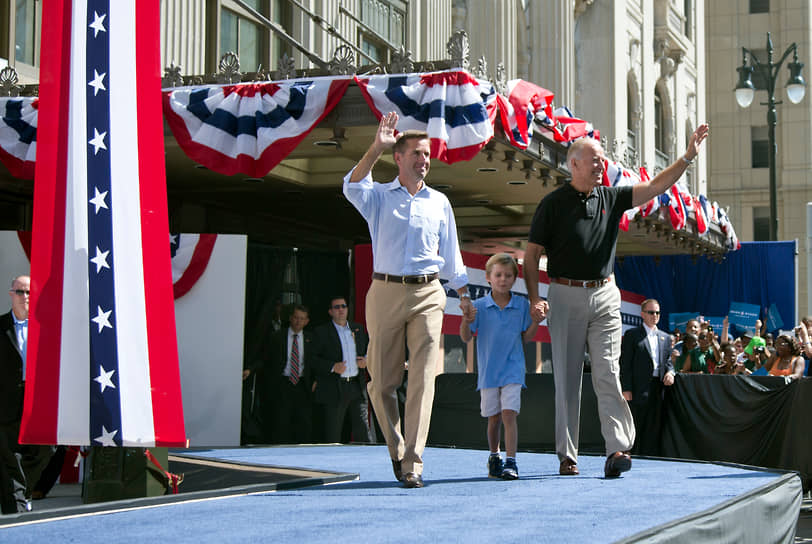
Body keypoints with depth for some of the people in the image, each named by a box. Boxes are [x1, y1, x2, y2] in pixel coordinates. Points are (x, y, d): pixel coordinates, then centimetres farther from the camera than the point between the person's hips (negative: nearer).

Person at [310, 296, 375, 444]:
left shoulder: (358, 329, 15)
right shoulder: (321, 332, 1)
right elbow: (312, 359, -5)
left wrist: (366, 360, 2)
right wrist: (332, 367, -18)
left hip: (357, 387, 4)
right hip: (334, 390, -4)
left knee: (363, 432, 2)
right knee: (332, 436, -1)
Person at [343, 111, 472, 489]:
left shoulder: (439, 202, 15)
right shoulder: (379, 197, 7)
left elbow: (451, 255, 21)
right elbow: (352, 187, -16)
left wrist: (463, 294, 16)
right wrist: (376, 148, -25)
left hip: (427, 294, 1)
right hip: (385, 292, -1)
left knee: (422, 380, -8)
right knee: (382, 382, 2)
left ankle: (412, 464, -8)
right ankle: (397, 450, 22)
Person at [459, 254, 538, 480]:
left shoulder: (522, 305, 1)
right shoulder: (479, 306, -2)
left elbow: (526, 337, 7)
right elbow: (466, 338, -4)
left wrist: (536, 320, -9)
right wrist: (466, 322, -23)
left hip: (512, 370, -1)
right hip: (488, 370, 1)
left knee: (509, 414, -12)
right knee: (493, 417, 9)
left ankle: (510, 461, -11)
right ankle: (494, 457, 29)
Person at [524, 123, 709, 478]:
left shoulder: (611, 198, 10)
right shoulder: (554, 203, -1)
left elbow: (655, 187, 4)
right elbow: (531, 254, -1)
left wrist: (688, 157, -7)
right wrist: (534, 299, -12)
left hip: (605, 295, 3)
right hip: (566, 295, -3)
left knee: (608, 373, -7)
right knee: (567, 378, 1)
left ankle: (618, 449, -14)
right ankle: (567, 456, 7)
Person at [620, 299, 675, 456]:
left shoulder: (665, 337, 20)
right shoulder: (632, 334, 2)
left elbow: (668, 360, 21)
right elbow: (625, 364, -3)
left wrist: (670, 372, -3)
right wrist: (626, 389, -11)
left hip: (658, 388, 5)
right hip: (639, 389, -5)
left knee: (653, 430, 5)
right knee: (635, 429, -5)